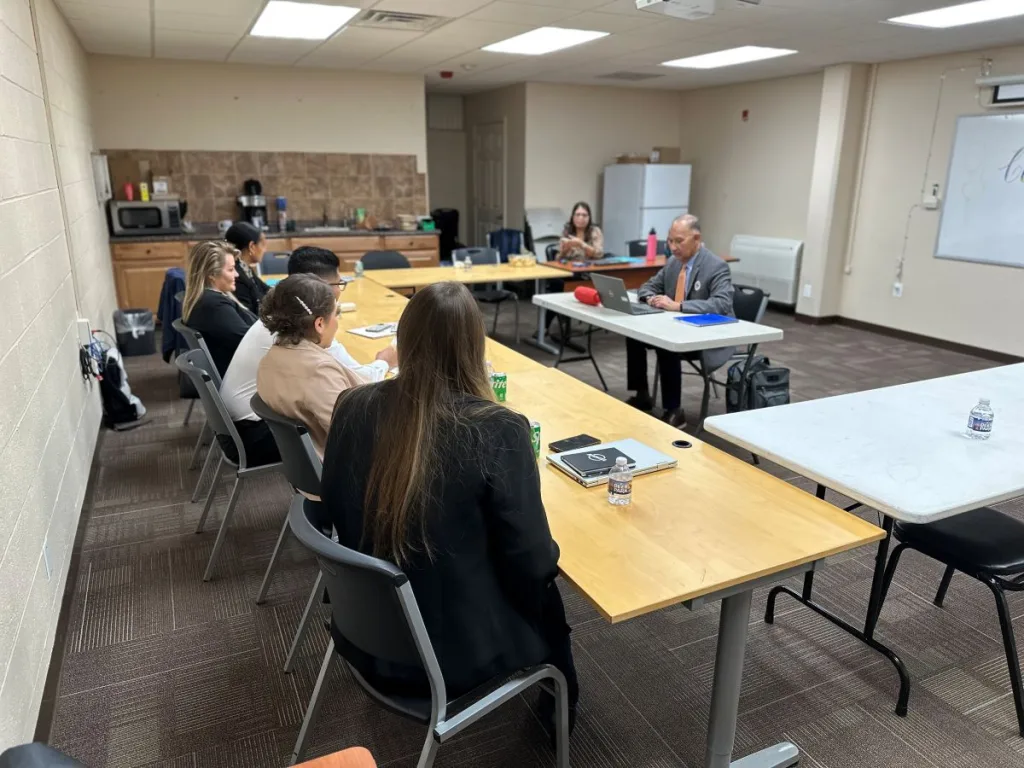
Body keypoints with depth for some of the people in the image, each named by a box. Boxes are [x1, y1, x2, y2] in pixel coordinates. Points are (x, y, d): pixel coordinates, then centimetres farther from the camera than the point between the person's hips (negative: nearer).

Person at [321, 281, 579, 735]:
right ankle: (559, 707, 51)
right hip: (456, 651, -4)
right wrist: (545, 562, 4)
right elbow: (534, 564, -19)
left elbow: (335, 511, 3)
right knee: (543, 592, 27)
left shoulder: (354, 407, -12)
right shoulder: (498, 431, -27)